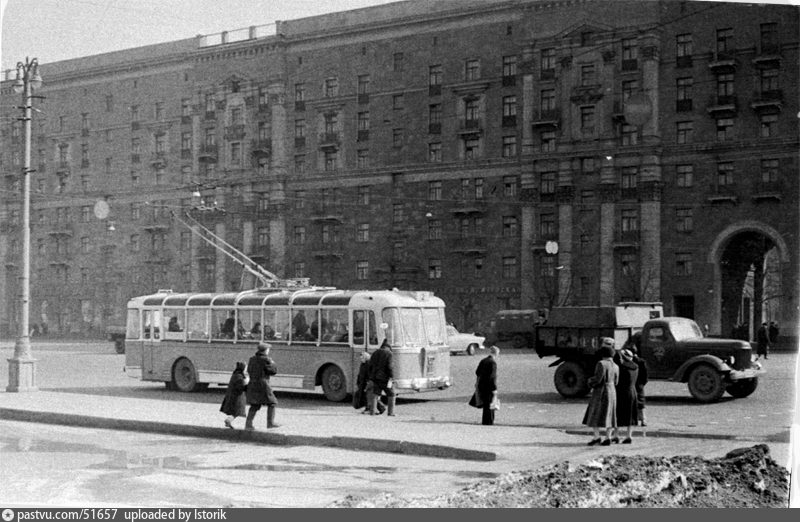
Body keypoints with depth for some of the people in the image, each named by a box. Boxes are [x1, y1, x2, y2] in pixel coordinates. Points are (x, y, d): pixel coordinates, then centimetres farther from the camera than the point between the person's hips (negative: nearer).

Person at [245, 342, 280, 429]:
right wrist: (273, 363, 8)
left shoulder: (252, 359, 11)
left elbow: (249, 371, 21)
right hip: (263, 386, -7)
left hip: (252, 385, 7)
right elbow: (274, 371, -9)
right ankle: (270, 423, 2)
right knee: (272, 403, 5)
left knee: (254, 406, 11)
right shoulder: (266, 360, -11)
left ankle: (248, 424, 2)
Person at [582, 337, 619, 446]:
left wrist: (590, 380, 3)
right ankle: (608, 438, 4)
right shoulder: (615, 366, 8)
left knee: (595, 414, -3)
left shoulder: (601, 364, -13)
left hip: (600, 391, -7)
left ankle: (596, 437, -11)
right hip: (612, 392, 7)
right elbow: (615, 382, 11)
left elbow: (597, 379, -18)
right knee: (608, 415, 8)